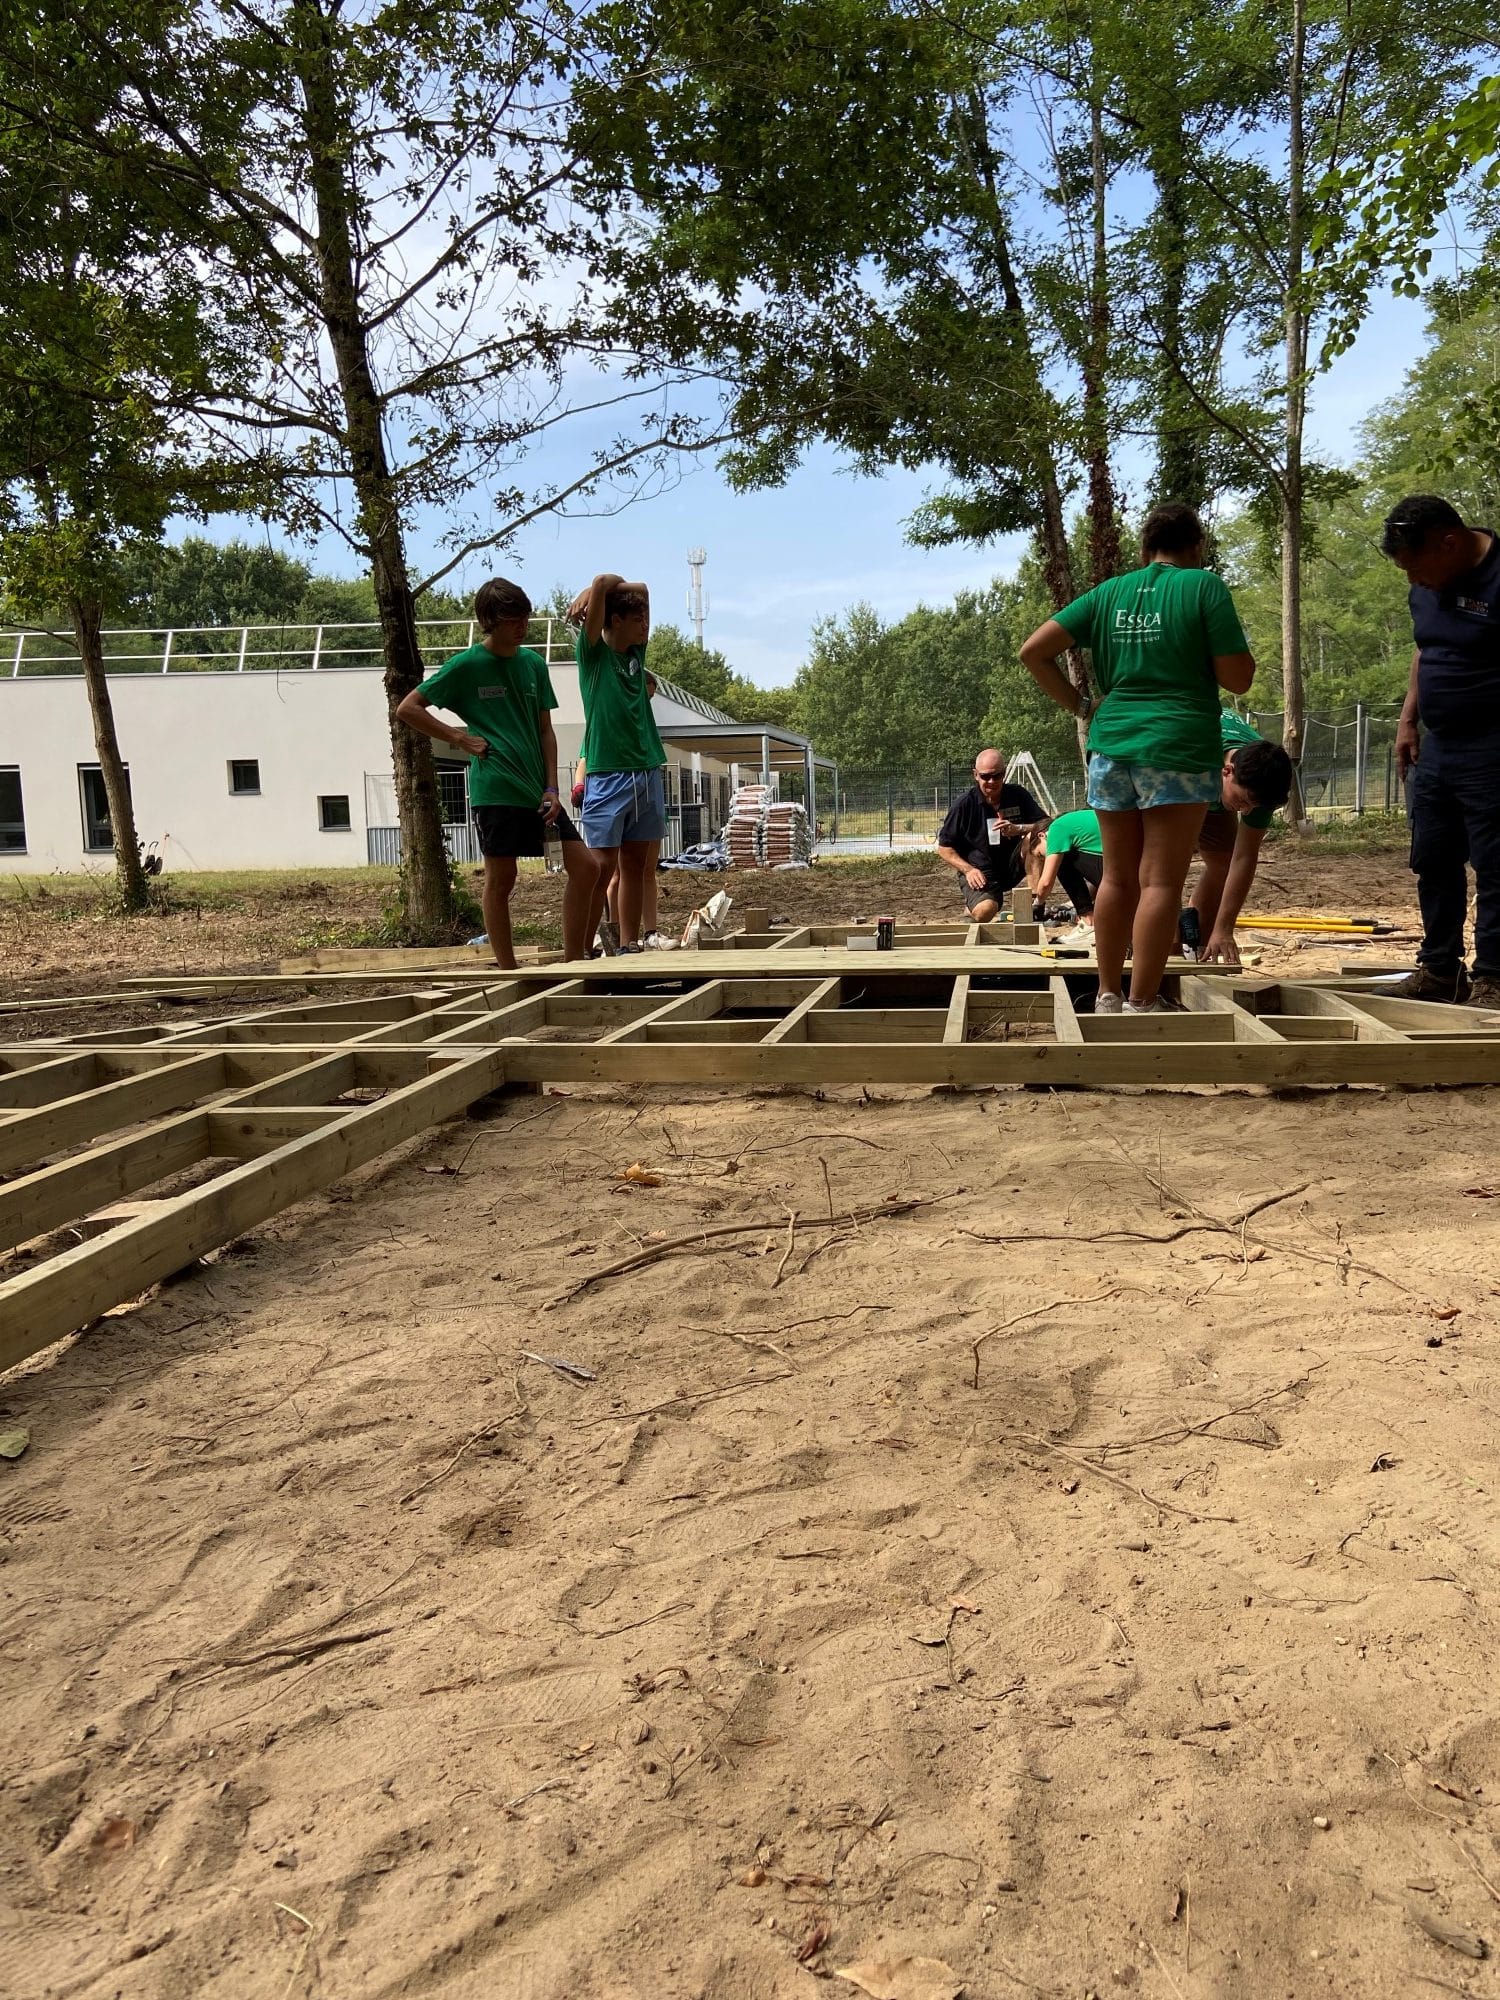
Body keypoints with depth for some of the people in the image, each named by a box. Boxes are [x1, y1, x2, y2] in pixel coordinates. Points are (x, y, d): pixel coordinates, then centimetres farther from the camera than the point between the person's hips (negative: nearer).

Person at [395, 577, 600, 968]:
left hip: (536, 789, 6)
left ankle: (574, 961, 10)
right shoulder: (467, 665, -3)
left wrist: (551, 788, 3)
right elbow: (407, 709, -1)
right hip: (495, 788, -6)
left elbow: (545, 730, 13)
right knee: (500, 879, 0)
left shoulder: (534, 664, 12)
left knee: (586, 866, 0)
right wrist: (460, 738, -5)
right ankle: (509, 972, 10)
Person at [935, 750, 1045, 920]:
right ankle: (972, 904, 6)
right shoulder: (963, 805, -9)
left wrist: (1018, 829, -25)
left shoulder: (1018, 795, -2)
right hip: (981, 872, -3)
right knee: (984, 911, -33)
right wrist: (968, 869, -19)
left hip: (1013, 867, 3)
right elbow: (944, 848, -3)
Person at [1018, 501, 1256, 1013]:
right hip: (1177, 747, -4)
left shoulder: (1108, 593, 10)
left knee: (1117, 877, 12)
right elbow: (1237, 678, -3)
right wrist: (1238, 643, 16)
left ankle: (1108, 995, 18)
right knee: (1161, 880, -2)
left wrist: (1079, 705, 9)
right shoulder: (1204, 587, -1)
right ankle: (1142, 1003, -2)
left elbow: (1033, 651, 4)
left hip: (1111, 745, 4)